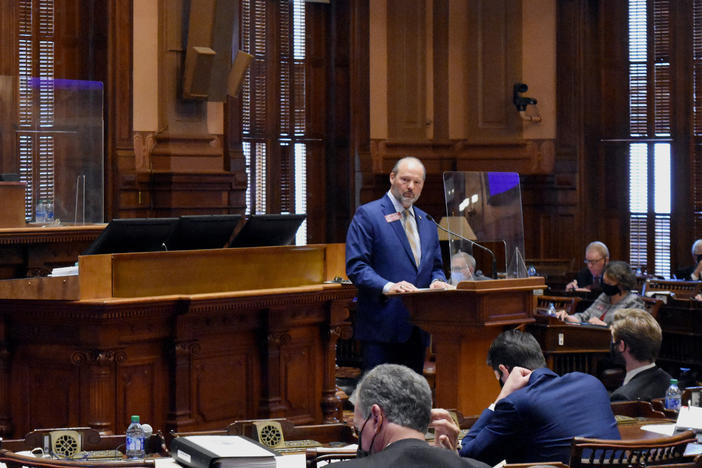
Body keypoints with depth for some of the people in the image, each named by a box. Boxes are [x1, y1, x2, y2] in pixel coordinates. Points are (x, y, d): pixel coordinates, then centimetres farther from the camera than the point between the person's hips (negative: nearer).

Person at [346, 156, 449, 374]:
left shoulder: (427, 222, 19)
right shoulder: (367, 215, -2)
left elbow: (435, 266, 24)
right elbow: (355, 266, -10)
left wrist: (437, 281, -1)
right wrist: (387, 287, -25)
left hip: (417, 330, 6)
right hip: (382, 327, -6)